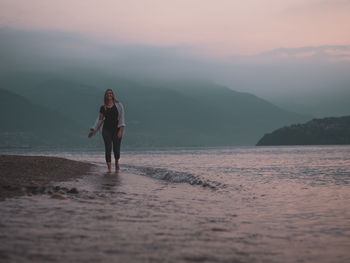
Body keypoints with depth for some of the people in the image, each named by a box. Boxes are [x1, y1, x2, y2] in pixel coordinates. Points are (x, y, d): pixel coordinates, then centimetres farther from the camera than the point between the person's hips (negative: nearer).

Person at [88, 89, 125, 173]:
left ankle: (117, 161, 33)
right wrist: (93, 130, 7)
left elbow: (121, 118, -5)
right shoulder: (103, 108, 7)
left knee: (116, 149, 0)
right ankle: (109, 168, -8)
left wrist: (121, 130, -16)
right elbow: (99, 120, 12)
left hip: (116, 129, -1)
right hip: (106, 130, 1)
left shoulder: (119, 105, 1)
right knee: (108, 148, -11)